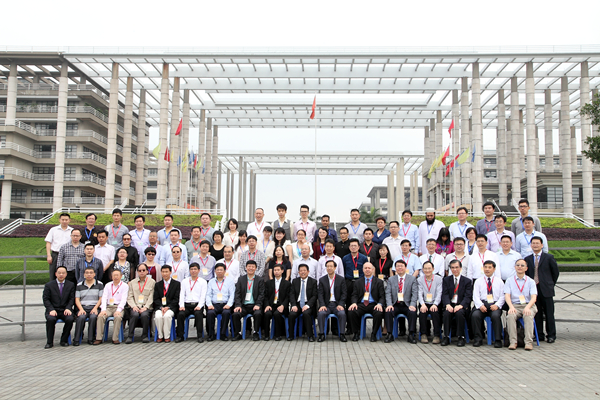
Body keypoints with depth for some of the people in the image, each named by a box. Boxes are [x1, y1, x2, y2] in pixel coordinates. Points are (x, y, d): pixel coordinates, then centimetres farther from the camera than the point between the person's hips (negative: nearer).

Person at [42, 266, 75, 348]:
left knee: (70, 319, -31)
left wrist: (68, 308, -13)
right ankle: (49, 342, -17)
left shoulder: (71, 285, 11)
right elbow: (45, 299, 0)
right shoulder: (49, 285, 7)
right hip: (53, 310, -1)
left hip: (65, 310, 1)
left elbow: (72, 298, 6)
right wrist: (51, 309, -16)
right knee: (51, 319, -34)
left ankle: (64, 340, -9)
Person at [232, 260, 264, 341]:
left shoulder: (260, 280, 8)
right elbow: (237, 293, 5)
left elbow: (261, 294, 2)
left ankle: (255, 333, -13)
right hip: (243, 305, 2)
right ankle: (238, 333, -7)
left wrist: (258, 305, -14)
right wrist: (238, 305, -9)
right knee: (236, 314, -26)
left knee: (258, 314, -32)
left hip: (254, 305, -1)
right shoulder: (241, 279, 12)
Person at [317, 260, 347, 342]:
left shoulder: (341, 279, 7)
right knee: (321, 313, -30)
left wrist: (340, 305, -12)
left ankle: (342, 334, -19)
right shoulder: (322, 280, 9)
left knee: (342, 313, -31)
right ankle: (322, 334, -20)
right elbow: (320, 294, 2)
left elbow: (344, 293, 3)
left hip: (337, 304, -1)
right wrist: (322, 305, -14)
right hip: (326, 305, 1)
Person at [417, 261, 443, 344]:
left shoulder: (438, 279, 4)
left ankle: (436, 335, -21)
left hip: (434, 304, -1)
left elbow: (439, 293, -5)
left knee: (435, 312, -31)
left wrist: (435, 304, -21)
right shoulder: (419, 280, 7)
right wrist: (423, 304, -21)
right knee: (422, 312, -29)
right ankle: (423, 335, -18)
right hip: (424, 303, 1)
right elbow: (420, 294, -3)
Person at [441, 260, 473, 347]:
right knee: (447, 313, -31)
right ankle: (446, 337, -22)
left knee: (459, 313, -34)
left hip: (461, 306, -1)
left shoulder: (467, 281, 8)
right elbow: (444, 294, 1)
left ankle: (461, 337, -22)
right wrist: (447, 304, -20)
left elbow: (468, 296, -3)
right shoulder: (446, 280, 13)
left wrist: (460, 305, -22)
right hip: (450, 305, 1)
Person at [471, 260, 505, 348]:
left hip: (495, 305, -1)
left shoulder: (499, 281, 15)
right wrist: (480, 305, -14)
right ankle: (478, 339, -17)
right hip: (482, 304, 1)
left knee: (496, 315, -34)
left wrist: (497, 305, -12)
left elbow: (502, 296, 7)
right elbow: (476, 296, 5)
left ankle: (498, 340, -22)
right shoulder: (478, 281, 15)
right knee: (475, 315, -30)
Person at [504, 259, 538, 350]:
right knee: (510, 316, -32)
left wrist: (527, 307, -21)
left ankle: (529, 342, -35)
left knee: (528, 316, -34)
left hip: (528, 306, 0)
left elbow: (534, 297, -1)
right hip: (515, 306, 0)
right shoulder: (509, 281, 13)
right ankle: (513, 342, -32)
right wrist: (511, 307, -20)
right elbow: (507, 296, 1)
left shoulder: (531, 281, 12)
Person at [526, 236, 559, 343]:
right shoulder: (527, 259, 10)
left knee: (549, 314, 1)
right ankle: (539, 335, 14)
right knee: (537, 314, 6)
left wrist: (551, 285, 9)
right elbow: (526, 274, 13)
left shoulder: (549, 257, 2)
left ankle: (551, 335, 10)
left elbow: (555, 272, 8)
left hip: (546, 290, -2)